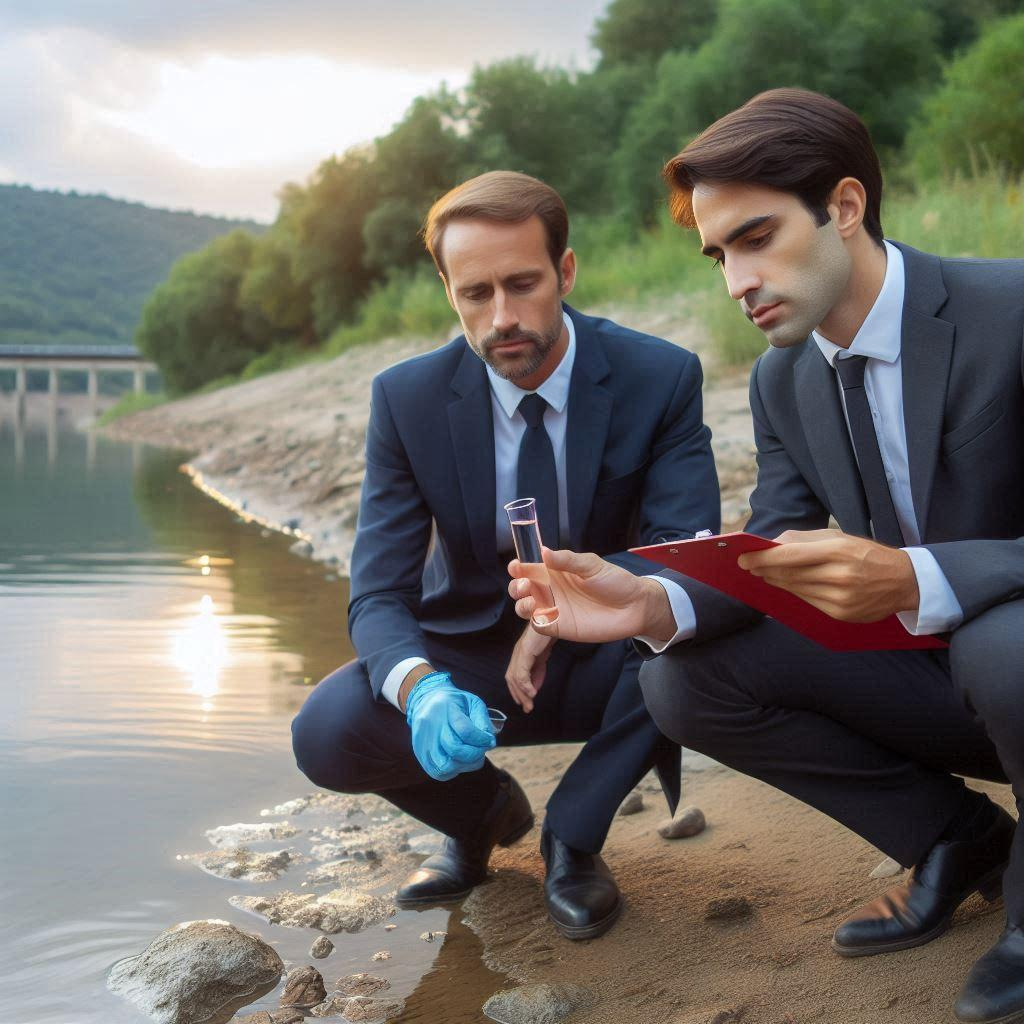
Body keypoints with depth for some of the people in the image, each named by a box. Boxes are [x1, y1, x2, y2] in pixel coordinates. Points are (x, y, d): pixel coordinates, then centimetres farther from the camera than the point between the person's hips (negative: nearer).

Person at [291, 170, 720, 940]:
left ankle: (574, 835, -7)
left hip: (600, 664, -1)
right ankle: (482, 811, 9)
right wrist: (421, 688, -40)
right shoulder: (407, 399, -13)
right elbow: (379, 596, -18)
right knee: (328, 732, -26)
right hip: (467, 659, 1)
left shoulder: (661, 378, -16)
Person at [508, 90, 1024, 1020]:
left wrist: (914, 580, -43)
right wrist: (651, 605, -22)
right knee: (681, 681, -9)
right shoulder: (783, 382, 1)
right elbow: (769, 560, -1)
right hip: (926, 672, 6)